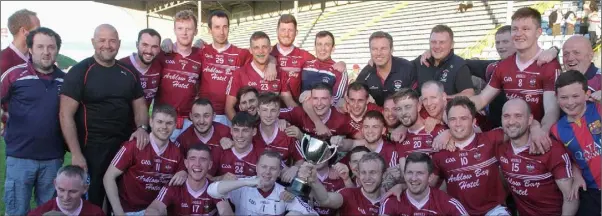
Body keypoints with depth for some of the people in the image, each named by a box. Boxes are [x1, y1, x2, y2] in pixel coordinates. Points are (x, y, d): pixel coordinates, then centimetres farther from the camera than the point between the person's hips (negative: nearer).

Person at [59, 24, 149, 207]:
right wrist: (76, 154, -16)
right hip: (91, 149, -5)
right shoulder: (79, 72, -8)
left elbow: (140, 105, 14)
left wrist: (142, 127, -8)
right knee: (91, 202, 9)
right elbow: (66, 114, -11)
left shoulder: (129, 72, 7)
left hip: (126, 147, 5)